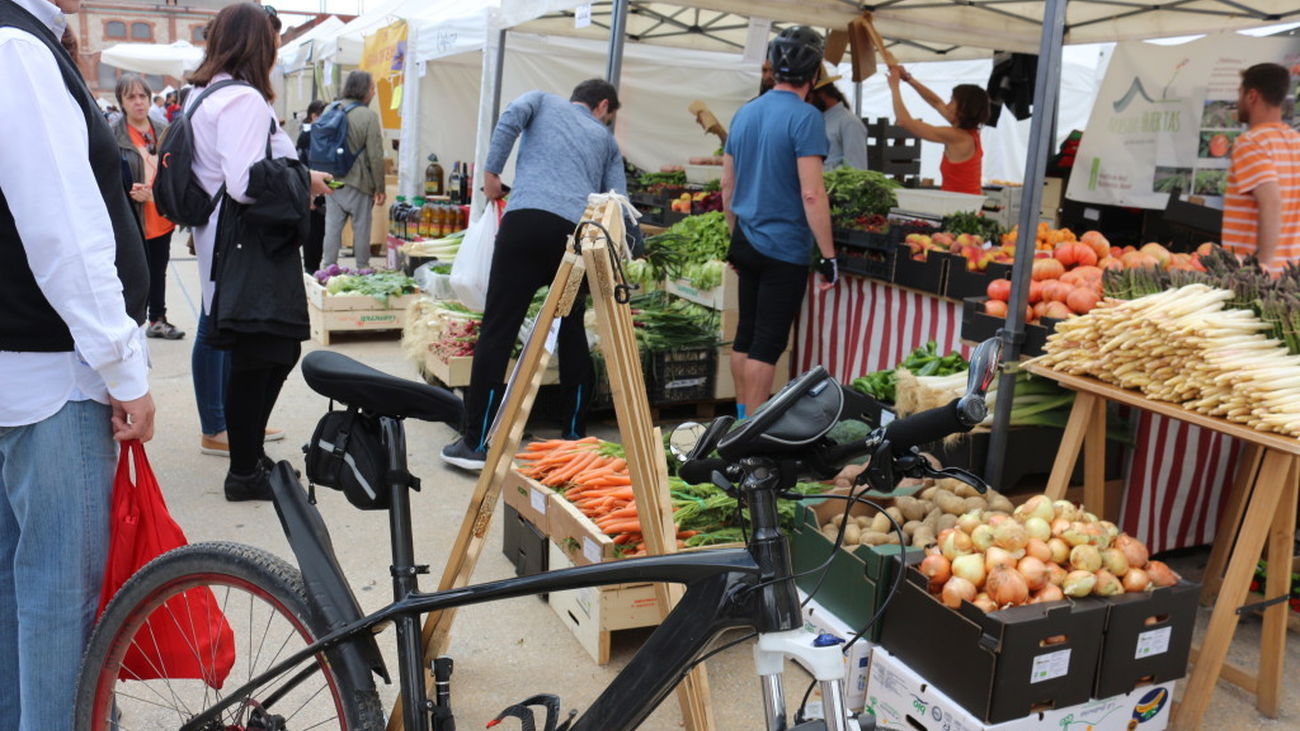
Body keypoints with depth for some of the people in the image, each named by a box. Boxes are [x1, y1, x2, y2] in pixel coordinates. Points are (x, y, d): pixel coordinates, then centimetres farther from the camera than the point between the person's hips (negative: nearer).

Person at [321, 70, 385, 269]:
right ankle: (362, 271, 11)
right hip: (358, 184, -5)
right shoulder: (369, 116, -11)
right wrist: (380, 189, -5)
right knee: (361, 228, 5)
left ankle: (329, 268, 12)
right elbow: (375, 156, -12)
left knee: (332, 226, 9)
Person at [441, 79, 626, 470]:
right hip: (581, 231, 2)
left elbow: (512, 115, 2)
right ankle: (575, 435, 20)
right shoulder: (605, 138, 28)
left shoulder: (544, 100, 25)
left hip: (528, 218, -2)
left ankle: (476, 442, -4)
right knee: (573, 332, 16)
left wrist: (491, 171, 8)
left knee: (498, 330, -3)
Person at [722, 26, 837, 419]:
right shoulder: (805, 117, -14)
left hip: (746, 243, 7)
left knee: (745, 335, 14)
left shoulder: (745, 113, 8)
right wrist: (828, 255, -14)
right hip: (784, 250, -7)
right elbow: (811, 194, -19)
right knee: (767, 344, -2)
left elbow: (727, 187, 13)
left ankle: (741, 417, 24)